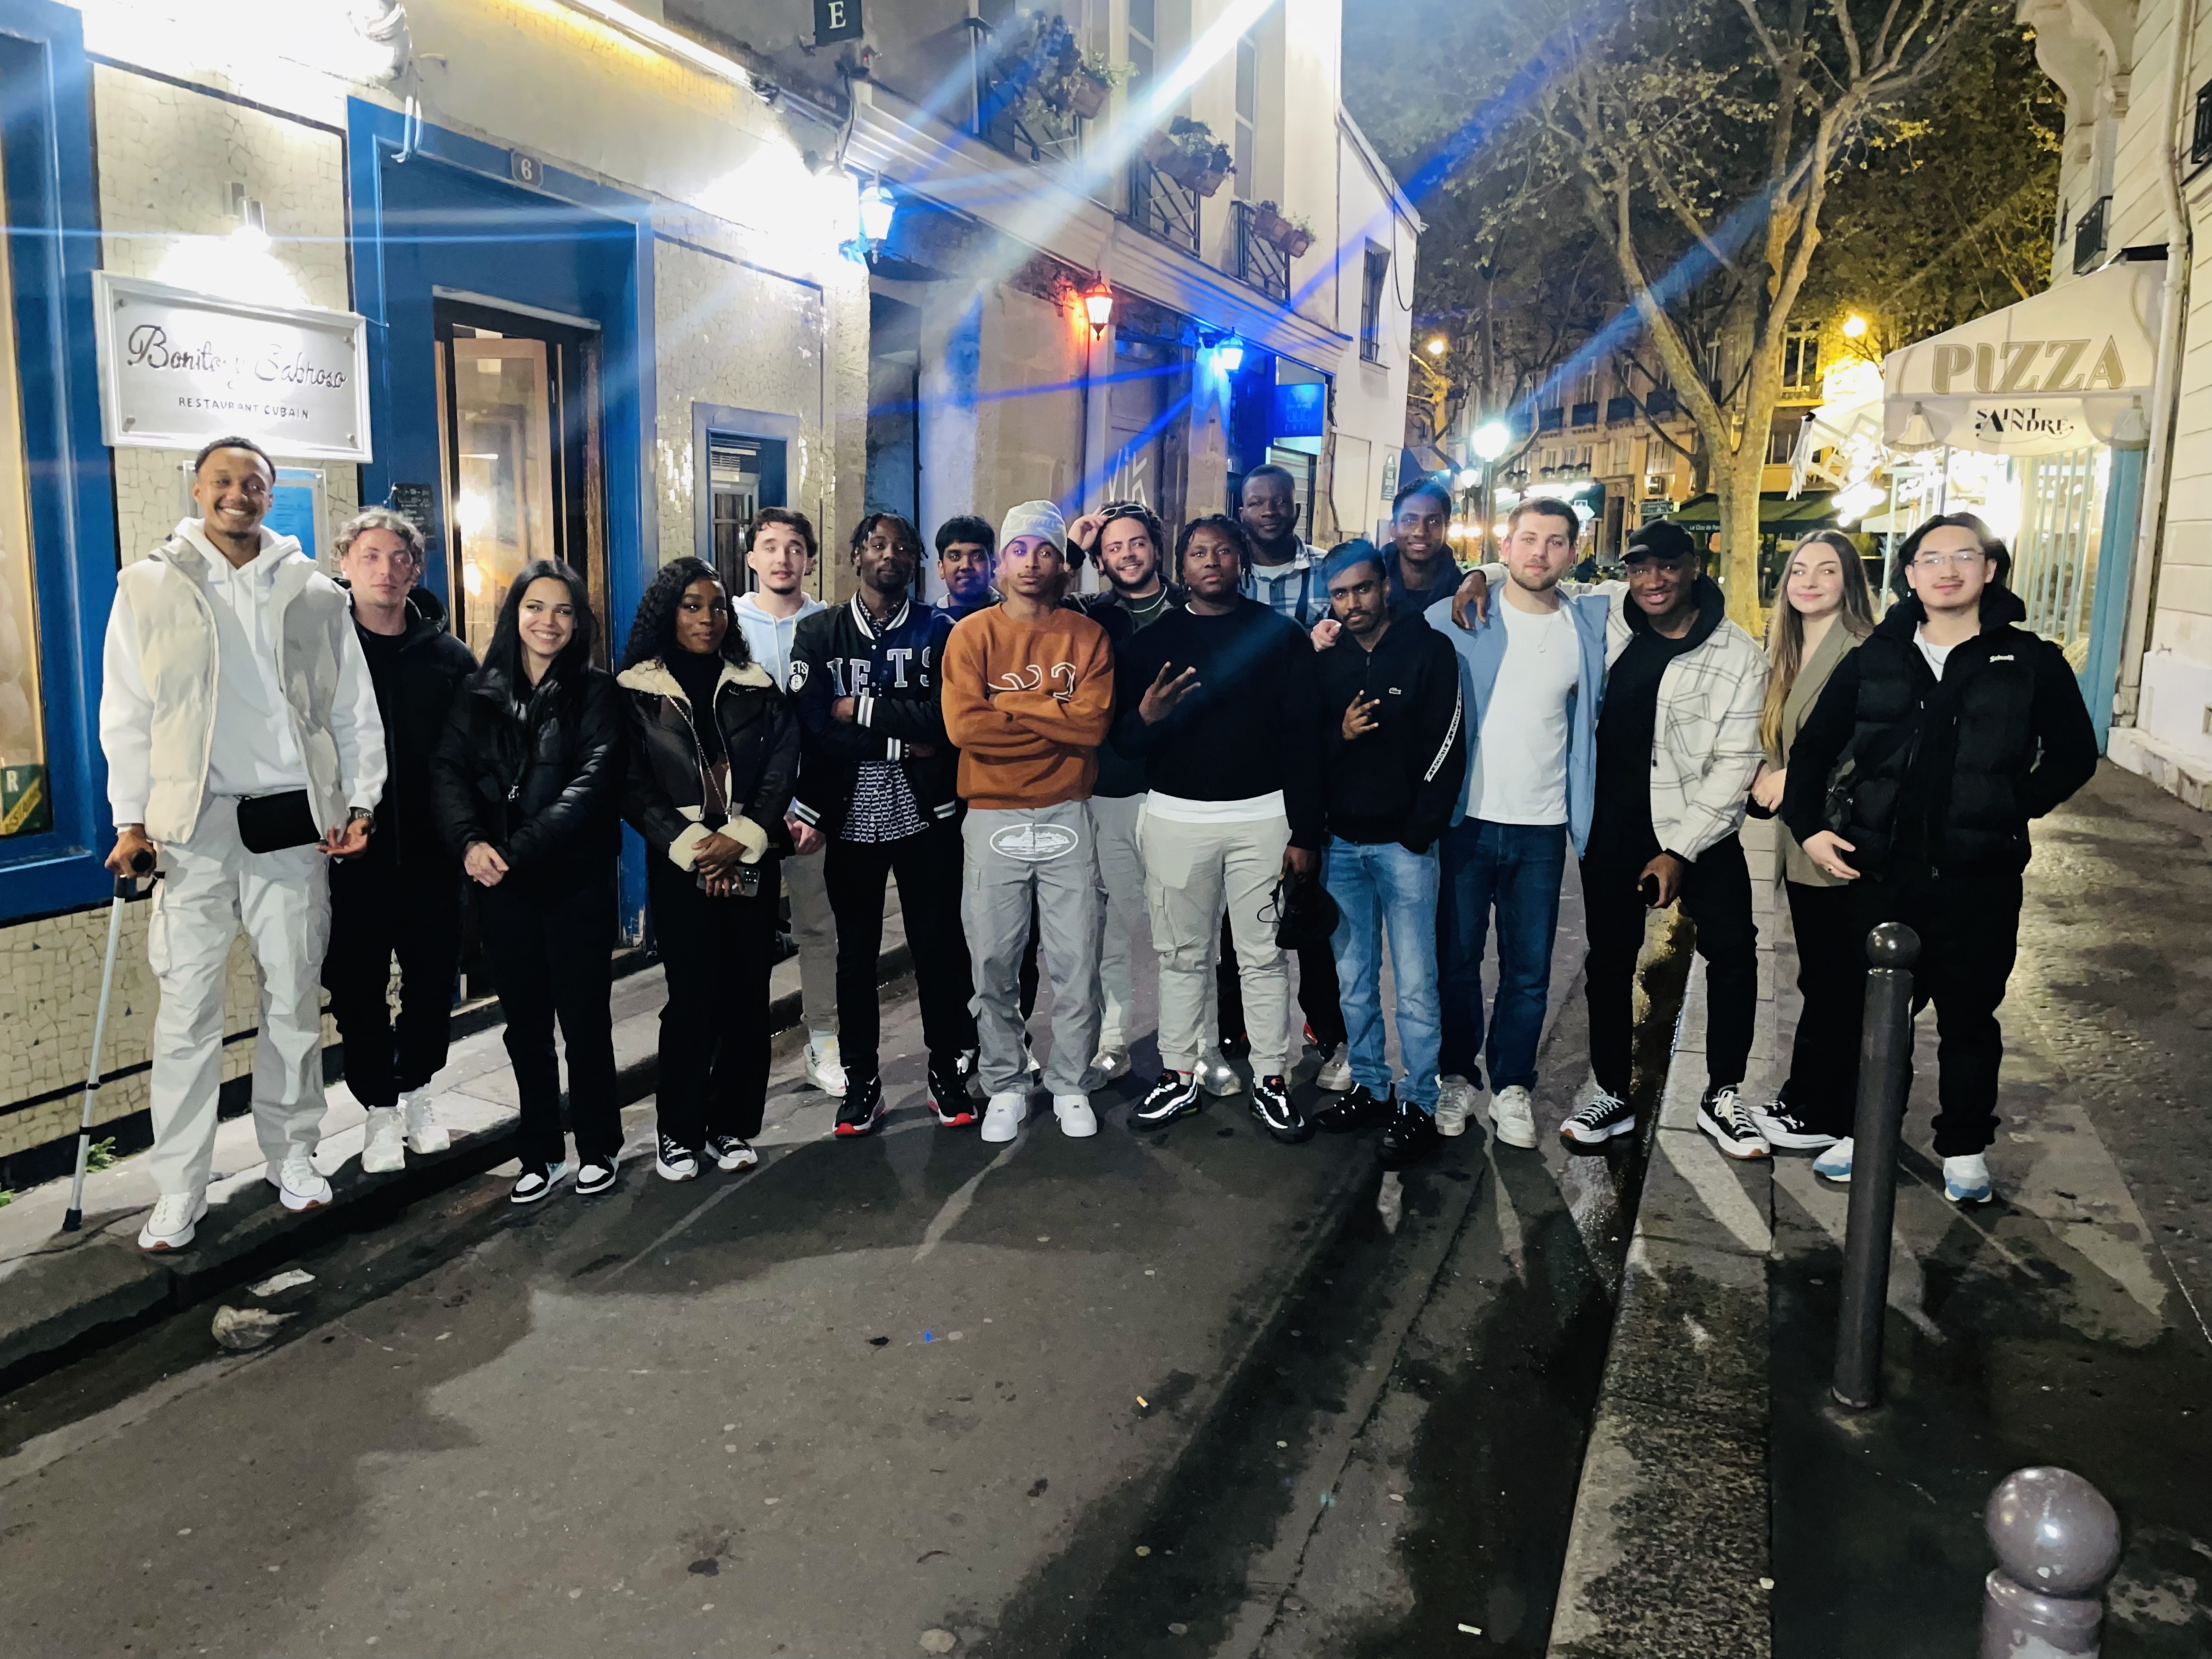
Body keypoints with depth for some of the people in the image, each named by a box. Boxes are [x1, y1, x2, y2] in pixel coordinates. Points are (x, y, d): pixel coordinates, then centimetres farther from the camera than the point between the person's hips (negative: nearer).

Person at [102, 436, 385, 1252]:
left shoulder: (316, 595, 7)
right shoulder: (148, 587, 5)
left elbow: (356, 709, 8)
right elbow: (127, 714, 5)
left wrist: (360, 803, -1)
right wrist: (131, 819, -1)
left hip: (294, 820, 1)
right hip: (194, 823, -1)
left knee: (295, 999, 9)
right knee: (187, 1010, -2)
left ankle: (293, 1155, 24)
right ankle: (177, 1193, 8)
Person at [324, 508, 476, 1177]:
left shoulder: (449, 657, 4)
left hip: (431, 852, 2)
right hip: (352, 853, -2)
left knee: (433, 979, 12)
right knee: (358, 988, 7)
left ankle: (416, 1090, 33)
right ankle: (380, 1108, 23)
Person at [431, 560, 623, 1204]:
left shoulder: (596, 692, 0)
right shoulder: (480, 692, 9)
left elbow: (593, 781, -12)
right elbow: (448, 770, -2)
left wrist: (519, 848, -22)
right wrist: (469, 840, -21)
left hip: (576, 878, -3)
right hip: (499, 884, 3)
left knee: (584, 1016, 3)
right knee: (524, 1022, 10)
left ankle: (598, 1146, 20)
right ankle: (542, 1154, 22)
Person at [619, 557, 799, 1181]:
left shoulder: (756, 686, 10)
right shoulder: (638, 691, 3)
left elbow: (782, 768, 3)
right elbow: (634, 786, -2)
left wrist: (742, 838, -10)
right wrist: (691, 846, -11)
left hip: (751, 862, 2)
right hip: (678, 864, -2)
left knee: (747, 996, 2)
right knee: (693, 998, -5)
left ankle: (732, 1127, 15)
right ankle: (678, 1132, 10)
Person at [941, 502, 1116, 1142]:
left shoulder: (1087, 636, 4)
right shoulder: (972, 634, 1)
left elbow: (1094, 724, -10)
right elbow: (964, 725, -13)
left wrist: (1010, 704, -11)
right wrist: (1056, 720, -10)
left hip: (1066, 817, 1)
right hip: (993, 818, 0)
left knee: (1075, 962, 5)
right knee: (994, 962, 6)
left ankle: (1072, 1085, 21)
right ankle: (1006, 1086, 22)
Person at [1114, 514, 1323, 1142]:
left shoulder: (1279, 635, 3)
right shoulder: (1153, 639, 7)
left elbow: (1302, 738, -1)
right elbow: (1122, 738, 5)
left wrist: (1304, 834, -7)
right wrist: (1145, 716, -19)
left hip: (1262, 816, -1)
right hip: (1176, 817, 1)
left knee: (1264, 956, 3)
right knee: (1181, 955, 8)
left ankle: (1270, 1081, 13)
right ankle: (1178, 1075, 19)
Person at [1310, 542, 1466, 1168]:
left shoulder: (1430, 650, -5)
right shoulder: (1325, 663, 8)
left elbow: (1446, 750, -9)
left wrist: (1419, 833, -12)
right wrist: (1339, 736, -13)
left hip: (1403, 842, -4)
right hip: (1341, 841, 5)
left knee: (1414, 985, -1)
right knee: (1354, 977, 13)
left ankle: (1419, 1105, 10)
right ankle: (1369, 1086, 26)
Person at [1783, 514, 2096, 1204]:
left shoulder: (2030, 661, 0)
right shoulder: (1874, 659, 5)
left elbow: (2074, 753, 6)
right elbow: (1814, 747, 10)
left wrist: (2015, 807, -3)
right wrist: (1808, 827, 0)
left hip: (1979, 877, -1)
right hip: (1882, 872, 2)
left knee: (1969, 1016, 10)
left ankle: (1965, 1148, 27)